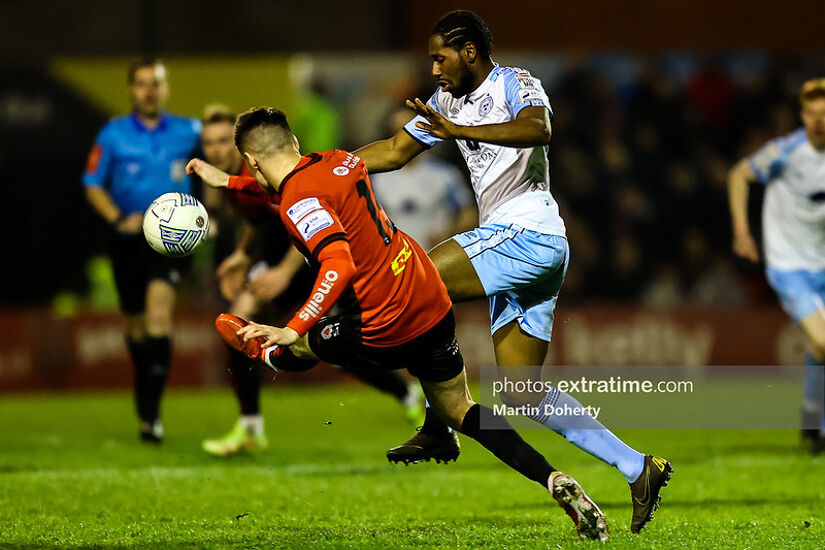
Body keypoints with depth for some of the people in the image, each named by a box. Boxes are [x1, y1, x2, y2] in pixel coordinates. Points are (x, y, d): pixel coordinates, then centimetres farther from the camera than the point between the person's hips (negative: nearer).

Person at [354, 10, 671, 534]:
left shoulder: (516, 83, -4)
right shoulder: (448, 102, 21)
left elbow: (539, 129, -26)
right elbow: (396, 151, 28)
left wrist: (461, 132, -35)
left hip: (529, 231, -9)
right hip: (511, 242, 9)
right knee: (522, 393, 3)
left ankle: (438, 427, -12)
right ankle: (638, 468, 3)